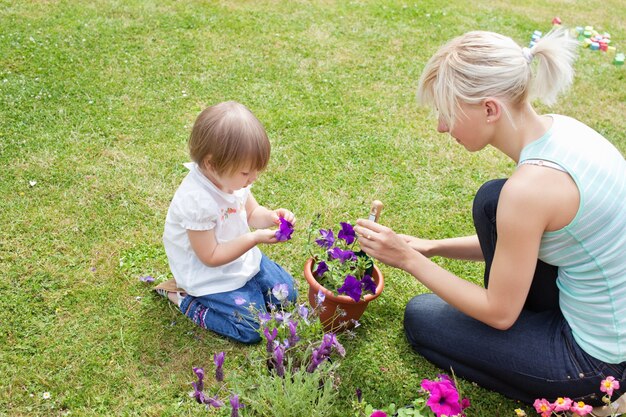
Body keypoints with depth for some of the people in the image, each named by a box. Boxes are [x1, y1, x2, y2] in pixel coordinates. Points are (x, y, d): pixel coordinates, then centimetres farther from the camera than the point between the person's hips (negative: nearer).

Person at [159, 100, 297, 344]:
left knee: (286, 295, 11)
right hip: (210, 275, -8)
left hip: (243, 258, 8)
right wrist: (254, 239, -28)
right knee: (251, 329, -8)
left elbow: (252, 213, 7)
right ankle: (184, 297, 5)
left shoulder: (231, 176, -11)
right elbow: (211, 257, -25)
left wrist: (272, 217, -16)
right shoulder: (196, 202, -34)